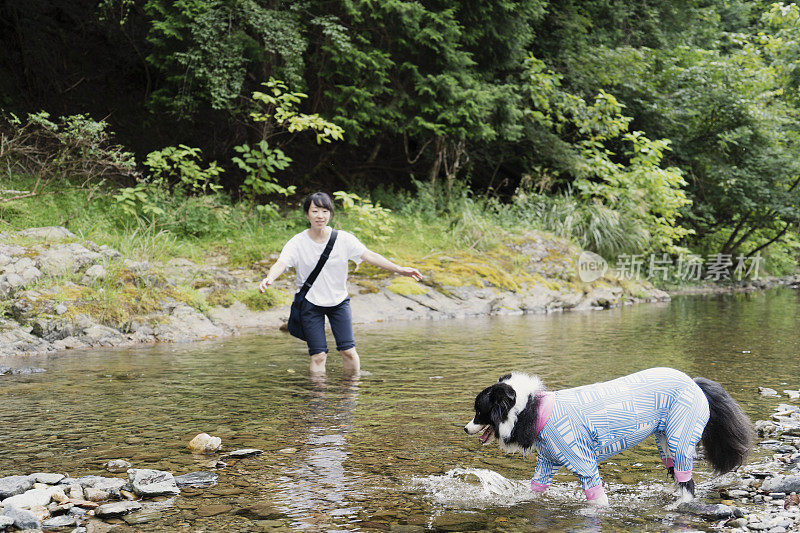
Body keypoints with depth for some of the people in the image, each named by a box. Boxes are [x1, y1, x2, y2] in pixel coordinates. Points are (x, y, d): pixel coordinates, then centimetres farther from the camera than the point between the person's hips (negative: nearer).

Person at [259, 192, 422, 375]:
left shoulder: (344, 238, -8)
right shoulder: (297, 243, -11)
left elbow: (369, 256, -13)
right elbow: (281, 264, -23)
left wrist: (399, 269, -25)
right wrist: (269, 278, -46)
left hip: (339, 300, 2)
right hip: (310, 302, -1)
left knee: (349, 351, -3)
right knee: (318, 355, -7)